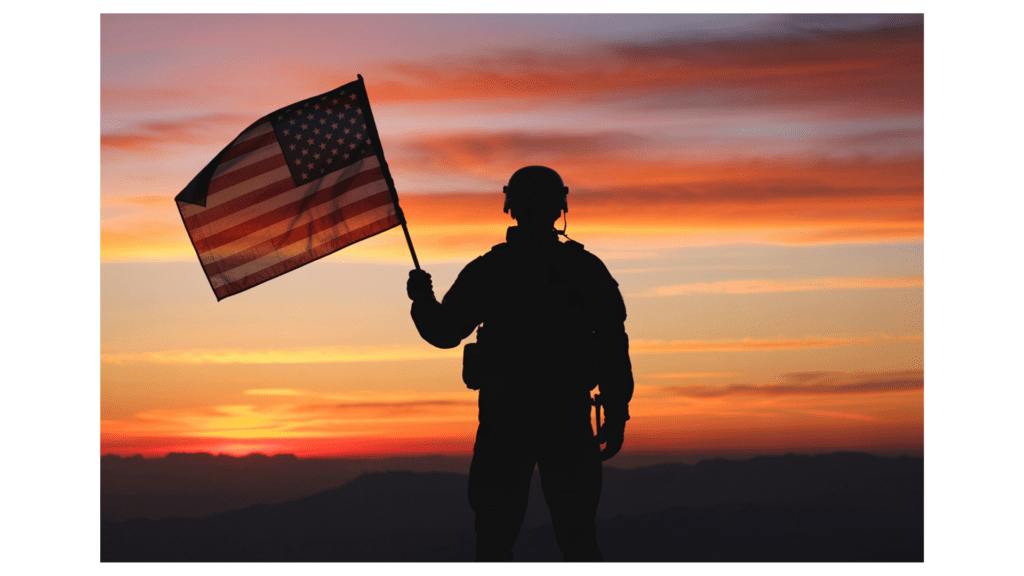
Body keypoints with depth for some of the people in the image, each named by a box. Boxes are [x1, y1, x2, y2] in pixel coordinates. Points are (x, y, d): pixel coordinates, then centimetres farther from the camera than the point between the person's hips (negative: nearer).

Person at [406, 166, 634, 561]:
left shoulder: (486, 270, 0)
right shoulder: (587, 269, 3)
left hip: (503, 417, -1)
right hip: (568, 418, 1)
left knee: (494, 536, 6)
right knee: (577, 537, 6)